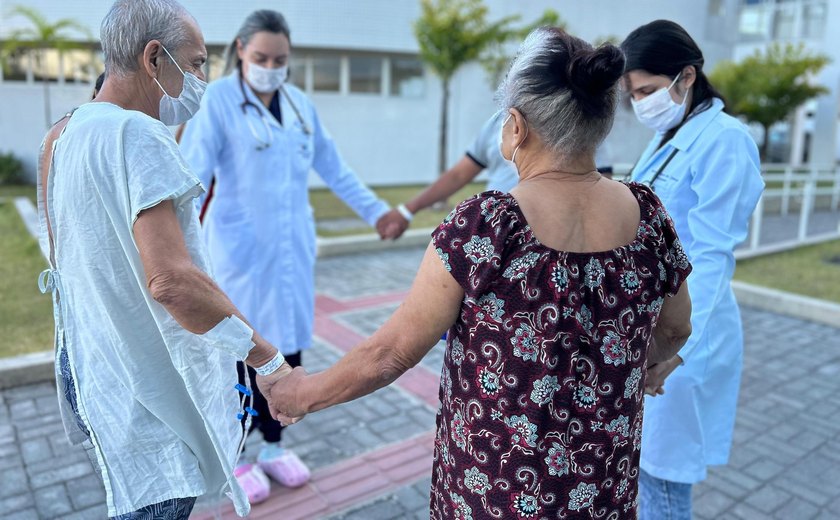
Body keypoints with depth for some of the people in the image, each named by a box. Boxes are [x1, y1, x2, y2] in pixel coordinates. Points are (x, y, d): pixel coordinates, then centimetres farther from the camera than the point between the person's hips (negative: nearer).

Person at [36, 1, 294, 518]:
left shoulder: (65, 135, 8)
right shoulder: (137, 135, -22)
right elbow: (171, 279, -32)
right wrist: (269, 360, -26)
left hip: (91, 364, 9)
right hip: (147, 386, -9)